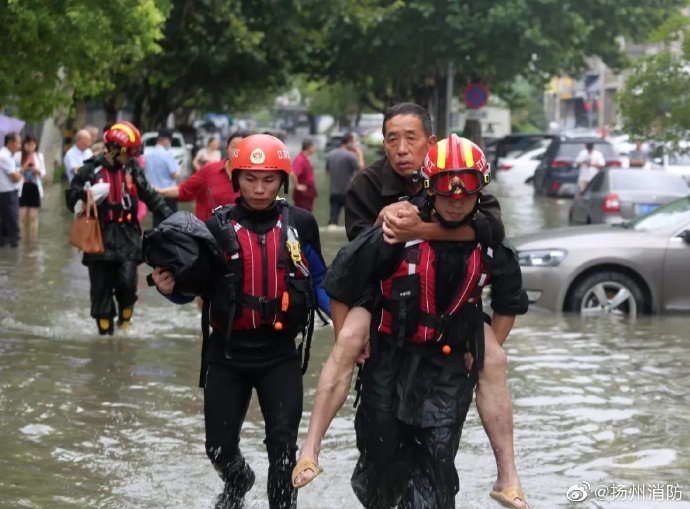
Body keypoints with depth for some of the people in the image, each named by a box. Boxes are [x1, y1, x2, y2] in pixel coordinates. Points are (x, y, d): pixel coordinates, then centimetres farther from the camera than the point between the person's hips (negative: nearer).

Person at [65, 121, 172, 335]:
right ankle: (105, 331, 13)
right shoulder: (91, 170, -4)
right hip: (100, 237, -2)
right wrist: (86, 196, -22)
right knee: (102, 287, 2)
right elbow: (71, 198, -1)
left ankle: (125, 321, 15)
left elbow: (149, 194, 14)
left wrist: (167, 212, 4)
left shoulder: (132, 168, 7)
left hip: (127, 236, 2)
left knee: (127, 282, -9)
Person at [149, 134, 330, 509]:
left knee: (282, 443, -15)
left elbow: (318, 283, 7)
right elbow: (197, 286, 2)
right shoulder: (218, 226, -4)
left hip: (280, 354, -1)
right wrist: (170, 288, -19)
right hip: (227, 354, 1)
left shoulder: (300, 224, -2)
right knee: (220, 447, 9)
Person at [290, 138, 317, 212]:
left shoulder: (305, 159, 12)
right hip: (302, 194, -10)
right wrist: (297, 186, -23)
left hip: (307, 194, 10)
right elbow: (292, 174, -34)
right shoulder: (300, 160, -21)